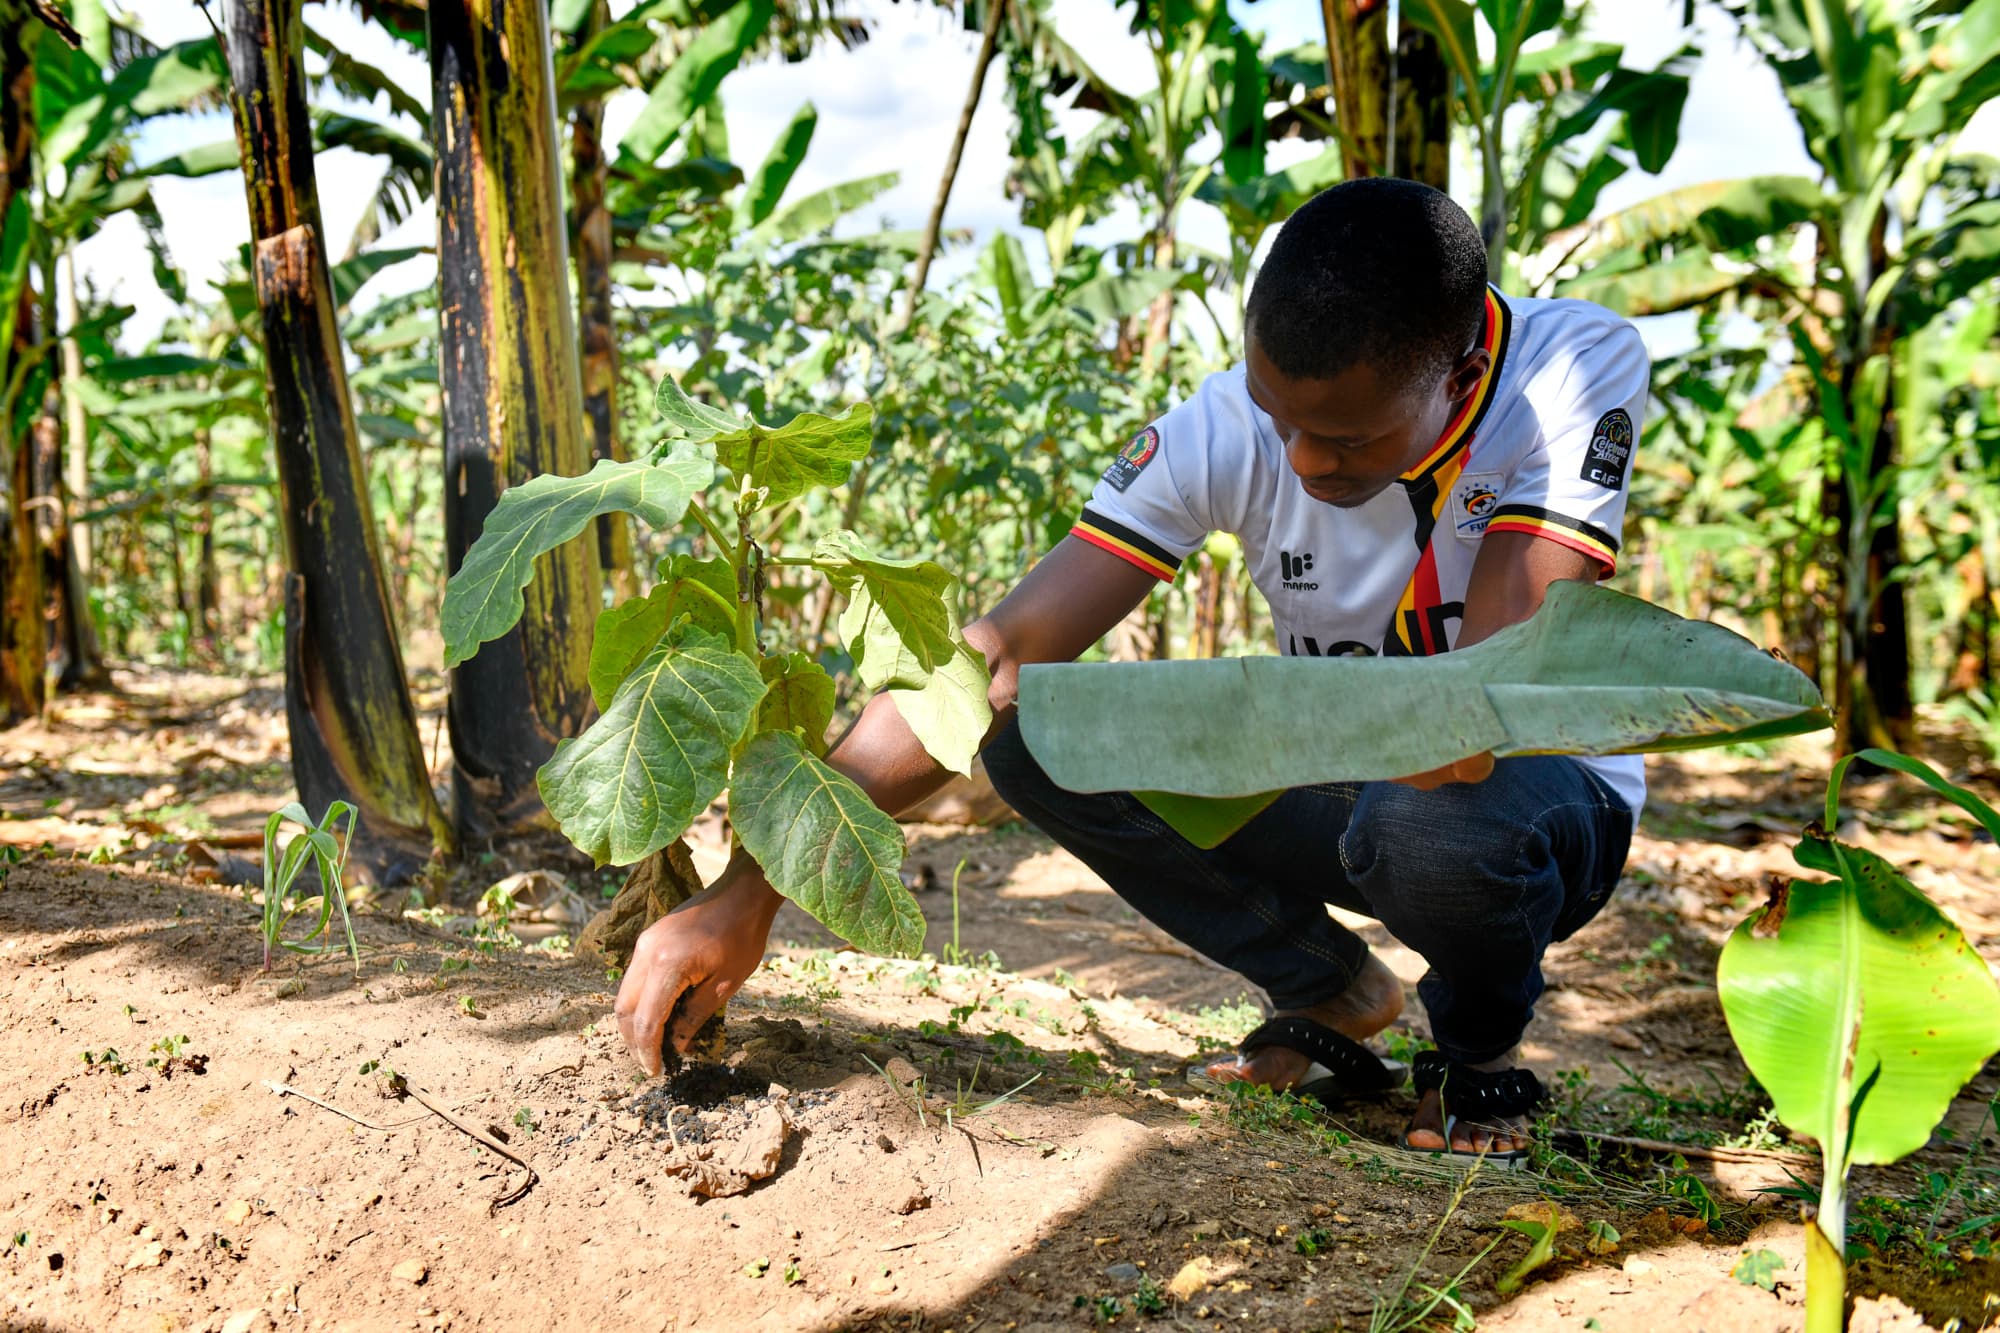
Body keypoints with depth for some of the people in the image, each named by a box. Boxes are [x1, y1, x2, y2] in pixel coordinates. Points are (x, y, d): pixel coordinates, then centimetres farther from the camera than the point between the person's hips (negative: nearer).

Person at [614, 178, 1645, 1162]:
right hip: (1340, 796, 3)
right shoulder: (1230, 428, -20)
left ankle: (1481, 1048, -1)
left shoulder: (1580, 371, -26)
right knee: (1031, 736, -19)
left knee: (1434, 819, -39)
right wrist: (750, 888, -29)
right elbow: (998, 653, -24)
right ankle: (1329, 994, 3)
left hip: (1548, 787, -3)